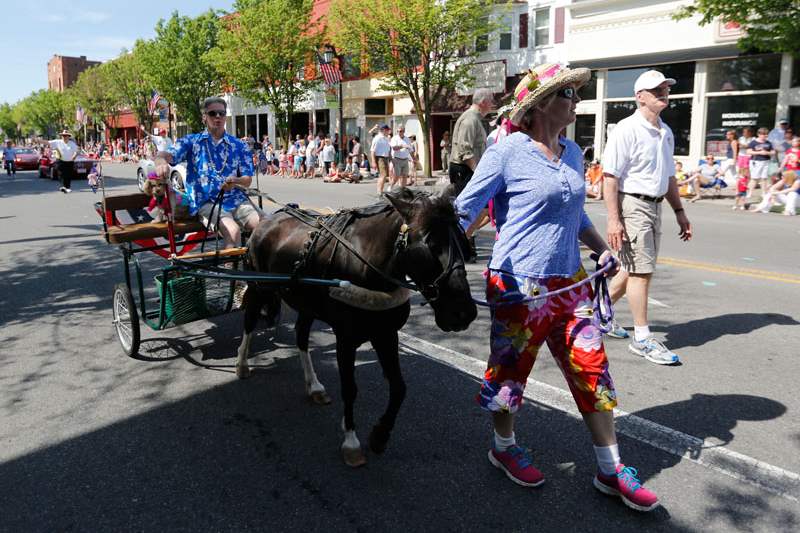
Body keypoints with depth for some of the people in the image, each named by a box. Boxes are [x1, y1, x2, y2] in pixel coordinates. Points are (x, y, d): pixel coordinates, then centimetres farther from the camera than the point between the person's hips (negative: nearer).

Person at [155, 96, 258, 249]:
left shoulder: (239, 146, 12)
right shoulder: (191, 141, 7)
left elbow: (247, 180, 10)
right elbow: (166, 155, -8)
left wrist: (236, 181, -15)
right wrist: (161, 162, -34)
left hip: (236, 199, 3)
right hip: (206, 201, -3)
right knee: (233, 231, -32)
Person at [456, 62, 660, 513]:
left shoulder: (573, 153, 12)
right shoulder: (507, 153, -10)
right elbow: (466, 207, -10)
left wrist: (601, 248, 13)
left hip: (570, 282, 7)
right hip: (520, 285, -6)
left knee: (592, 368, 8)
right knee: (511, 367, 10)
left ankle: (611, 470, 22)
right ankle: (505, 446, 36)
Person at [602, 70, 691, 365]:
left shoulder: (666, 132, 15)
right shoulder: (626, 129, -12)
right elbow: (610, 177, -16)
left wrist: (679, 211, 21)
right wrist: (613, 219, -21)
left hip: (655, 206, 9)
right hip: (632, 205, -9)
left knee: (635, 270, 14)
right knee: (640, 271, -6)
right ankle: (642, 338, 3)